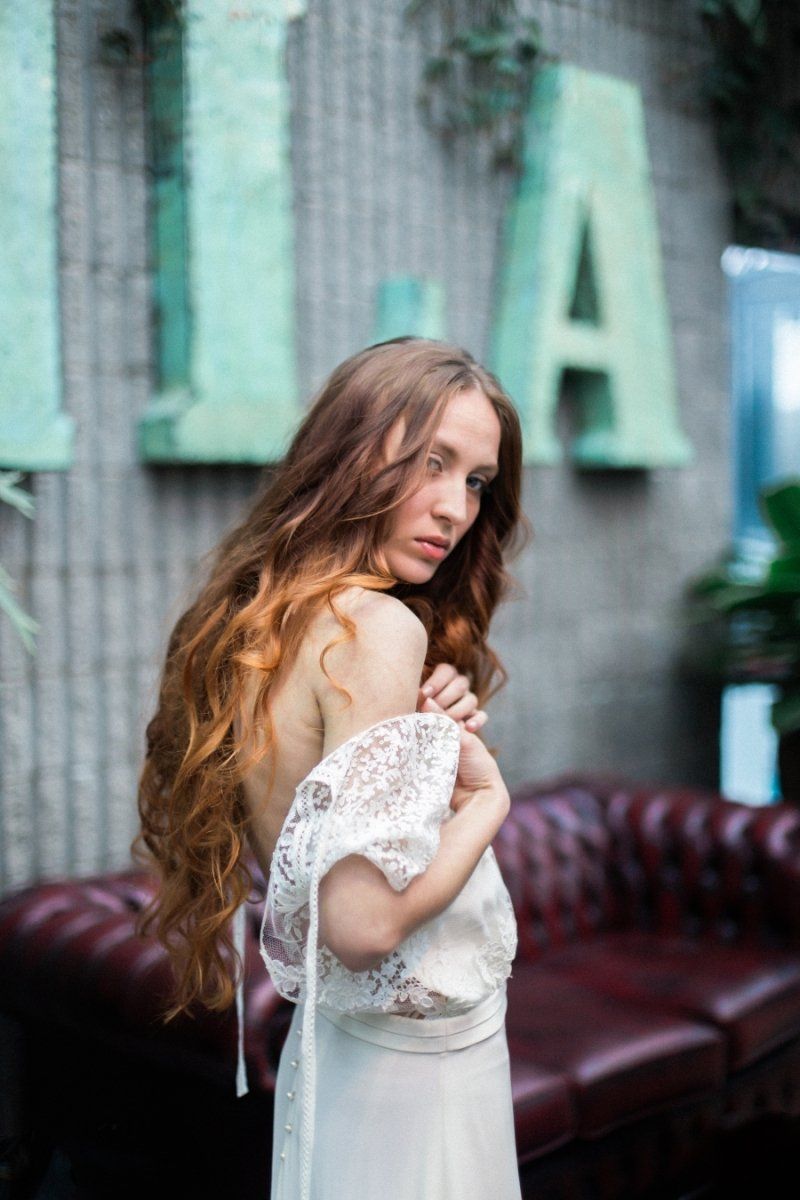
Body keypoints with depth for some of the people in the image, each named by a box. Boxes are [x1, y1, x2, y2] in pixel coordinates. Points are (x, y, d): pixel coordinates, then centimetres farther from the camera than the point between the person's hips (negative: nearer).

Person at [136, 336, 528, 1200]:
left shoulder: (255, 619, 1)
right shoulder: (378, 627, -25)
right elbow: (364, 919, -30)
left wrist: (434, 732, -4)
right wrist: (488, 796, -16)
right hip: (420, 1068, -8)